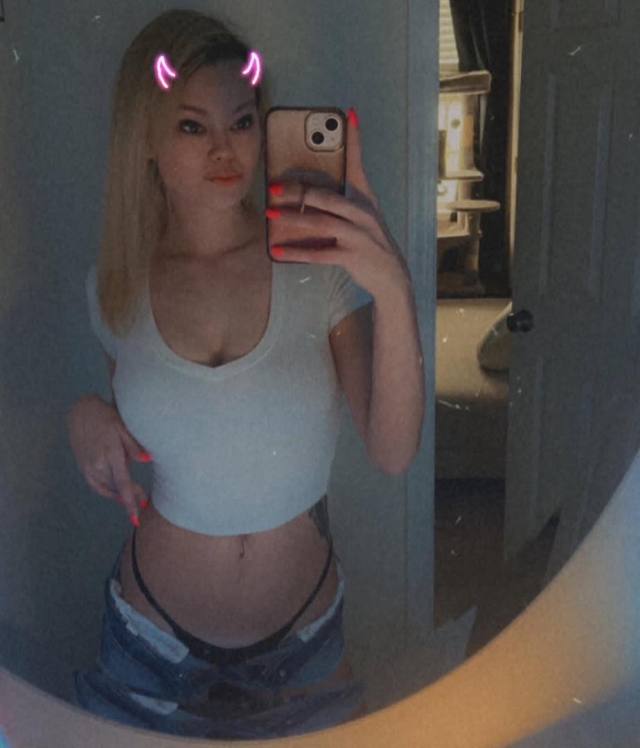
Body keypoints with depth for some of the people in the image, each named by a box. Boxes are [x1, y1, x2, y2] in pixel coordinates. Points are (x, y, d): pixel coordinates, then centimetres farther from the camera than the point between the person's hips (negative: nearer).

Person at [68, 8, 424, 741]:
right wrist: (88, 416, -13)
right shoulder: (116, 284, -7)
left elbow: (394, 452, -21)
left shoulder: (316, 266, -13)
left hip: (306, 633, 0)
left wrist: (395, 293, -34)